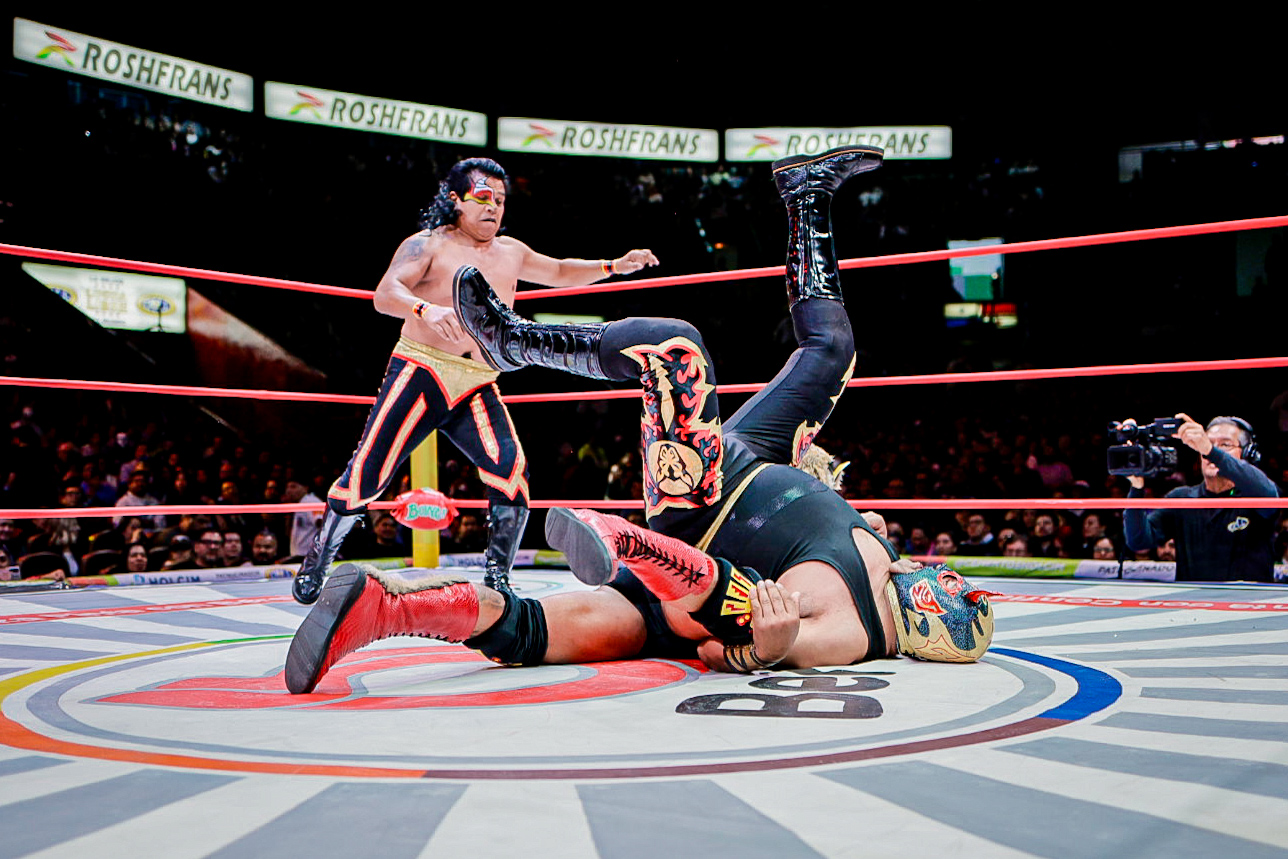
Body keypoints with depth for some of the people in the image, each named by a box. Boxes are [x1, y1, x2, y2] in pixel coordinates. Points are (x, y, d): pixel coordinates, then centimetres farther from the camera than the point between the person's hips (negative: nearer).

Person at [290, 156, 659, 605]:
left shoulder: (510, 252, 18)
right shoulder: (428, 245, 0)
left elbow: (559, 272, 35)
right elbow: (385, 294, -16)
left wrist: (613, 266, 22)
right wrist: (425, 309, -38)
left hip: (477, 389, 4)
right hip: (420, 372, -4)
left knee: (513, 475, -16)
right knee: (367, 474, -8)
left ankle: (497, 579, -1)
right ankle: (315, 565, 14)